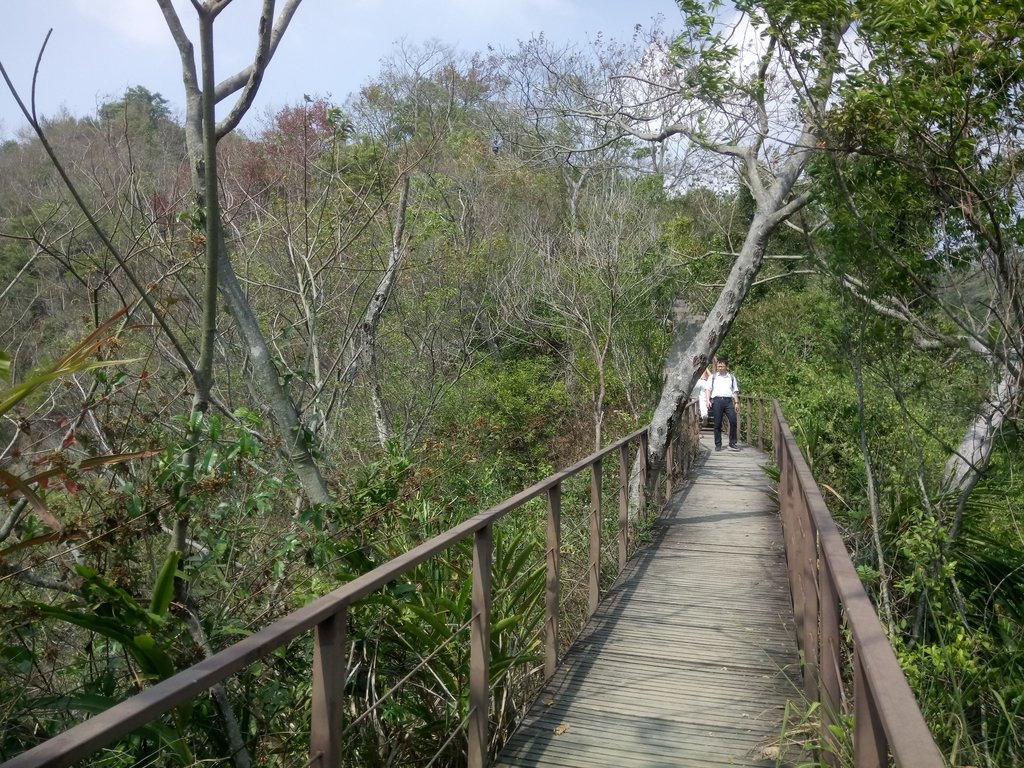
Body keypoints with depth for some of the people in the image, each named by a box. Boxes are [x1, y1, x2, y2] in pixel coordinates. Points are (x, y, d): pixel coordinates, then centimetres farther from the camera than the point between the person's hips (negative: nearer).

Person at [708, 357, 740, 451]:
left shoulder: (731, 377, 19)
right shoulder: (713, 376, 16)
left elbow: (735, 391, 18)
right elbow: (708, 389, 11)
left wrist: (736, 402, 8)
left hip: (728, 400, 1)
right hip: (717, 400, -1)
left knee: (733, 421, -12)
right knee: (717, 424, -2)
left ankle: (733, 443, -2)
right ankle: (718, 444, 5)